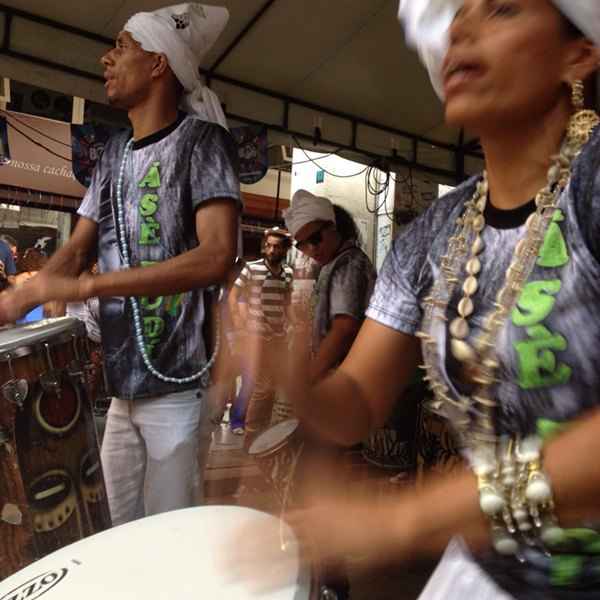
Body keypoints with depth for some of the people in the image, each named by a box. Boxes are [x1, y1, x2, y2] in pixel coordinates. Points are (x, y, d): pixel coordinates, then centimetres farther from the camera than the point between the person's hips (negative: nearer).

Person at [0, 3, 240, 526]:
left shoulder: (202, 141, -7)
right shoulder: (113, 154, 13)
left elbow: (217, 256, -21)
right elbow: (76, 252, 14)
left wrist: (87, 286, -20)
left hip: (173, 386, -6)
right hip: (116, 382, 7)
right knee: (120, 537, 18)